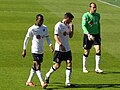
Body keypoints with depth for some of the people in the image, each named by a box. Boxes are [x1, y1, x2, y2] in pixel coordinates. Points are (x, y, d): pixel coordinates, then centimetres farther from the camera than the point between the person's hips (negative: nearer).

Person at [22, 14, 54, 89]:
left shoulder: (45, 28, 6)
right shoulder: (32, 29, -9)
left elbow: (47, 37, 12)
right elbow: (26, 39, -2)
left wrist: (50, 45, -6)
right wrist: (24, 50, 0)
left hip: (41, 51, 6)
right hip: (35, 51, -6)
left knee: (35, 67, 13)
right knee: (37, 67, -12)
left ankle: (29, 81, 24)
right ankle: (42, 83, -18)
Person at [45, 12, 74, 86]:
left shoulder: (68, 25, 11)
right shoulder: (58, 25, -11)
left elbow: (70, 36, 20)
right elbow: (55, 36, -20)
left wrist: (72, 28, 4)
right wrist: (60, 45, -33)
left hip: (67, 49, 6)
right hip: (59, 49, -6)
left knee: (69, 64, -4)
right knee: (57, 65, -2)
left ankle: (67, 81, 0)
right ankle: (48, 75, 24)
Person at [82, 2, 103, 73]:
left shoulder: (98, 15, 7)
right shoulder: (86, 15, -10)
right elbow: (83, 26, -19)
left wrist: (99, 35, 19)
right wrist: (88, 34, -31)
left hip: (96, 35, 4)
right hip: (88, 36, -4)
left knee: (98, 50, -11)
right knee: (86, 52, 4)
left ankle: (97, 68, -6)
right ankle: (84, 68, 21)